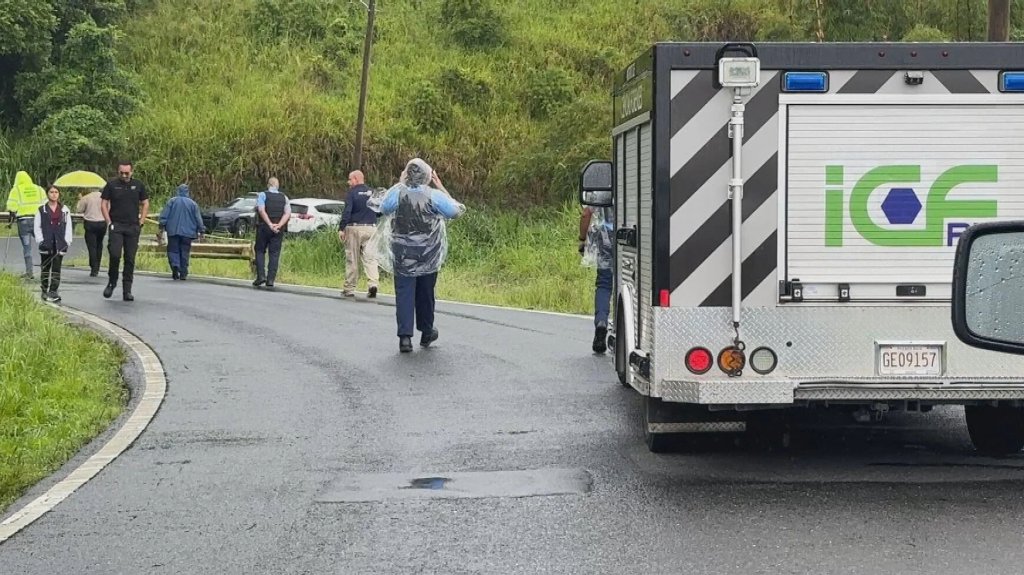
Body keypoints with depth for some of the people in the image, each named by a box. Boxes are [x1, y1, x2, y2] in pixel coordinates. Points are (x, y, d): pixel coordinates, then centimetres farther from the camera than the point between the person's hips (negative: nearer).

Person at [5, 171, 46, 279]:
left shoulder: (16, 190, 3)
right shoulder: (39, 189, 14)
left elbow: (12, 207, -4)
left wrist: (11, 220, 5)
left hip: (23, 220, -2)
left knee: (27, 247, 1)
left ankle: (29, 272, -1)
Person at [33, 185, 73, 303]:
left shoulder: (64, 210, 10)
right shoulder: (41, 210, 5)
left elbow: (68, 226, 8)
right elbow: (37, 227, 3)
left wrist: (67, 241, -2)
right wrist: (40, 240, -8)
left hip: (60, 243, 1)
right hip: (46, 243, -1)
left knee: (56, 267, -1)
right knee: (46, 267, 5)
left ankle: (54, 290, 0)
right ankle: (45, 291, 10)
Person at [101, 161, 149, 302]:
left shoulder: (138, 185, 7)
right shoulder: (111, 185, 3)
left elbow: (145, 204, 13)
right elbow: (103, 204, 5)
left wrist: (141, 222, 3)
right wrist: (109, 222, -4)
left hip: (133, 227, 2)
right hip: (116, 226, -2)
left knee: (130, 259, 2)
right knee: (115, 255, -15)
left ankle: (127, 291, 6)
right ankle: (112, 282, 8)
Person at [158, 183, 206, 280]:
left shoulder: (172, 201, 2)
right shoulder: (192, 203, 4)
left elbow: (164, 215, -3)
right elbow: (198, 219, 5)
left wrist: (162, 226, -1)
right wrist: (201, 231, 9)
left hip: (173, 231, -1)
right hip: (187, 232, 1)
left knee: (173, 250, 4)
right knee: (185, 252, 6)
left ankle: (175, 265, -23)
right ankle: (183, 273, 4)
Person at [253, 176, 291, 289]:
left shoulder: (263, 195, 0)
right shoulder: (284, 197, 9)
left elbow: (261, 210, -13)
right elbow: (288, 213, -2)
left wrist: (270, 224, -17)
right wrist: (279, 225, -11)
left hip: (264, 227, -2)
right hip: (279, 229, 2)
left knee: (260, 251, 9)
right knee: (275, 254, 4)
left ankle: (261, 275, -4)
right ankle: (270, 279, -1)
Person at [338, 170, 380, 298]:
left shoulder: (353, 192, -6)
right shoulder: (372, 193, 8)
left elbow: (347, 212, -13)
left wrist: (341, 228, -13)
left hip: (354, 228, -3)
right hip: (371, 228, 3)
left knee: (351, 259, 5)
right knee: (370, 257, 0)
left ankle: (349, 288, 10)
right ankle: (373, 282, -21)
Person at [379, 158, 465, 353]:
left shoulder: (397, 193, -10)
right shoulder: (435, 195, -13)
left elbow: (383, 208, 10)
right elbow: (456, 211, 0)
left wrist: (399, 184, 12)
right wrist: (441, 188, 4)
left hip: (403, 255, 0)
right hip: (429, 256, 0)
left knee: (404, 294, 0)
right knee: (425, 294, 16)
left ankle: (405, 335, -13)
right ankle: (426, 332, 30)